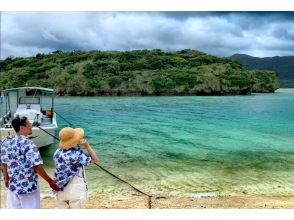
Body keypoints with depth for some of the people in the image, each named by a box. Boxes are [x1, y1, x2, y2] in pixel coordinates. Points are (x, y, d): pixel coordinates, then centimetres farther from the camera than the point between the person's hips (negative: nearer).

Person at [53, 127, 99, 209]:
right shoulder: (77, 154, -20)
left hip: (61, 190, 6)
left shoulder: (57, 152, -3)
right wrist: (87, 145, -11)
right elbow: (95, 160, -9)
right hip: (76, 190, -6)